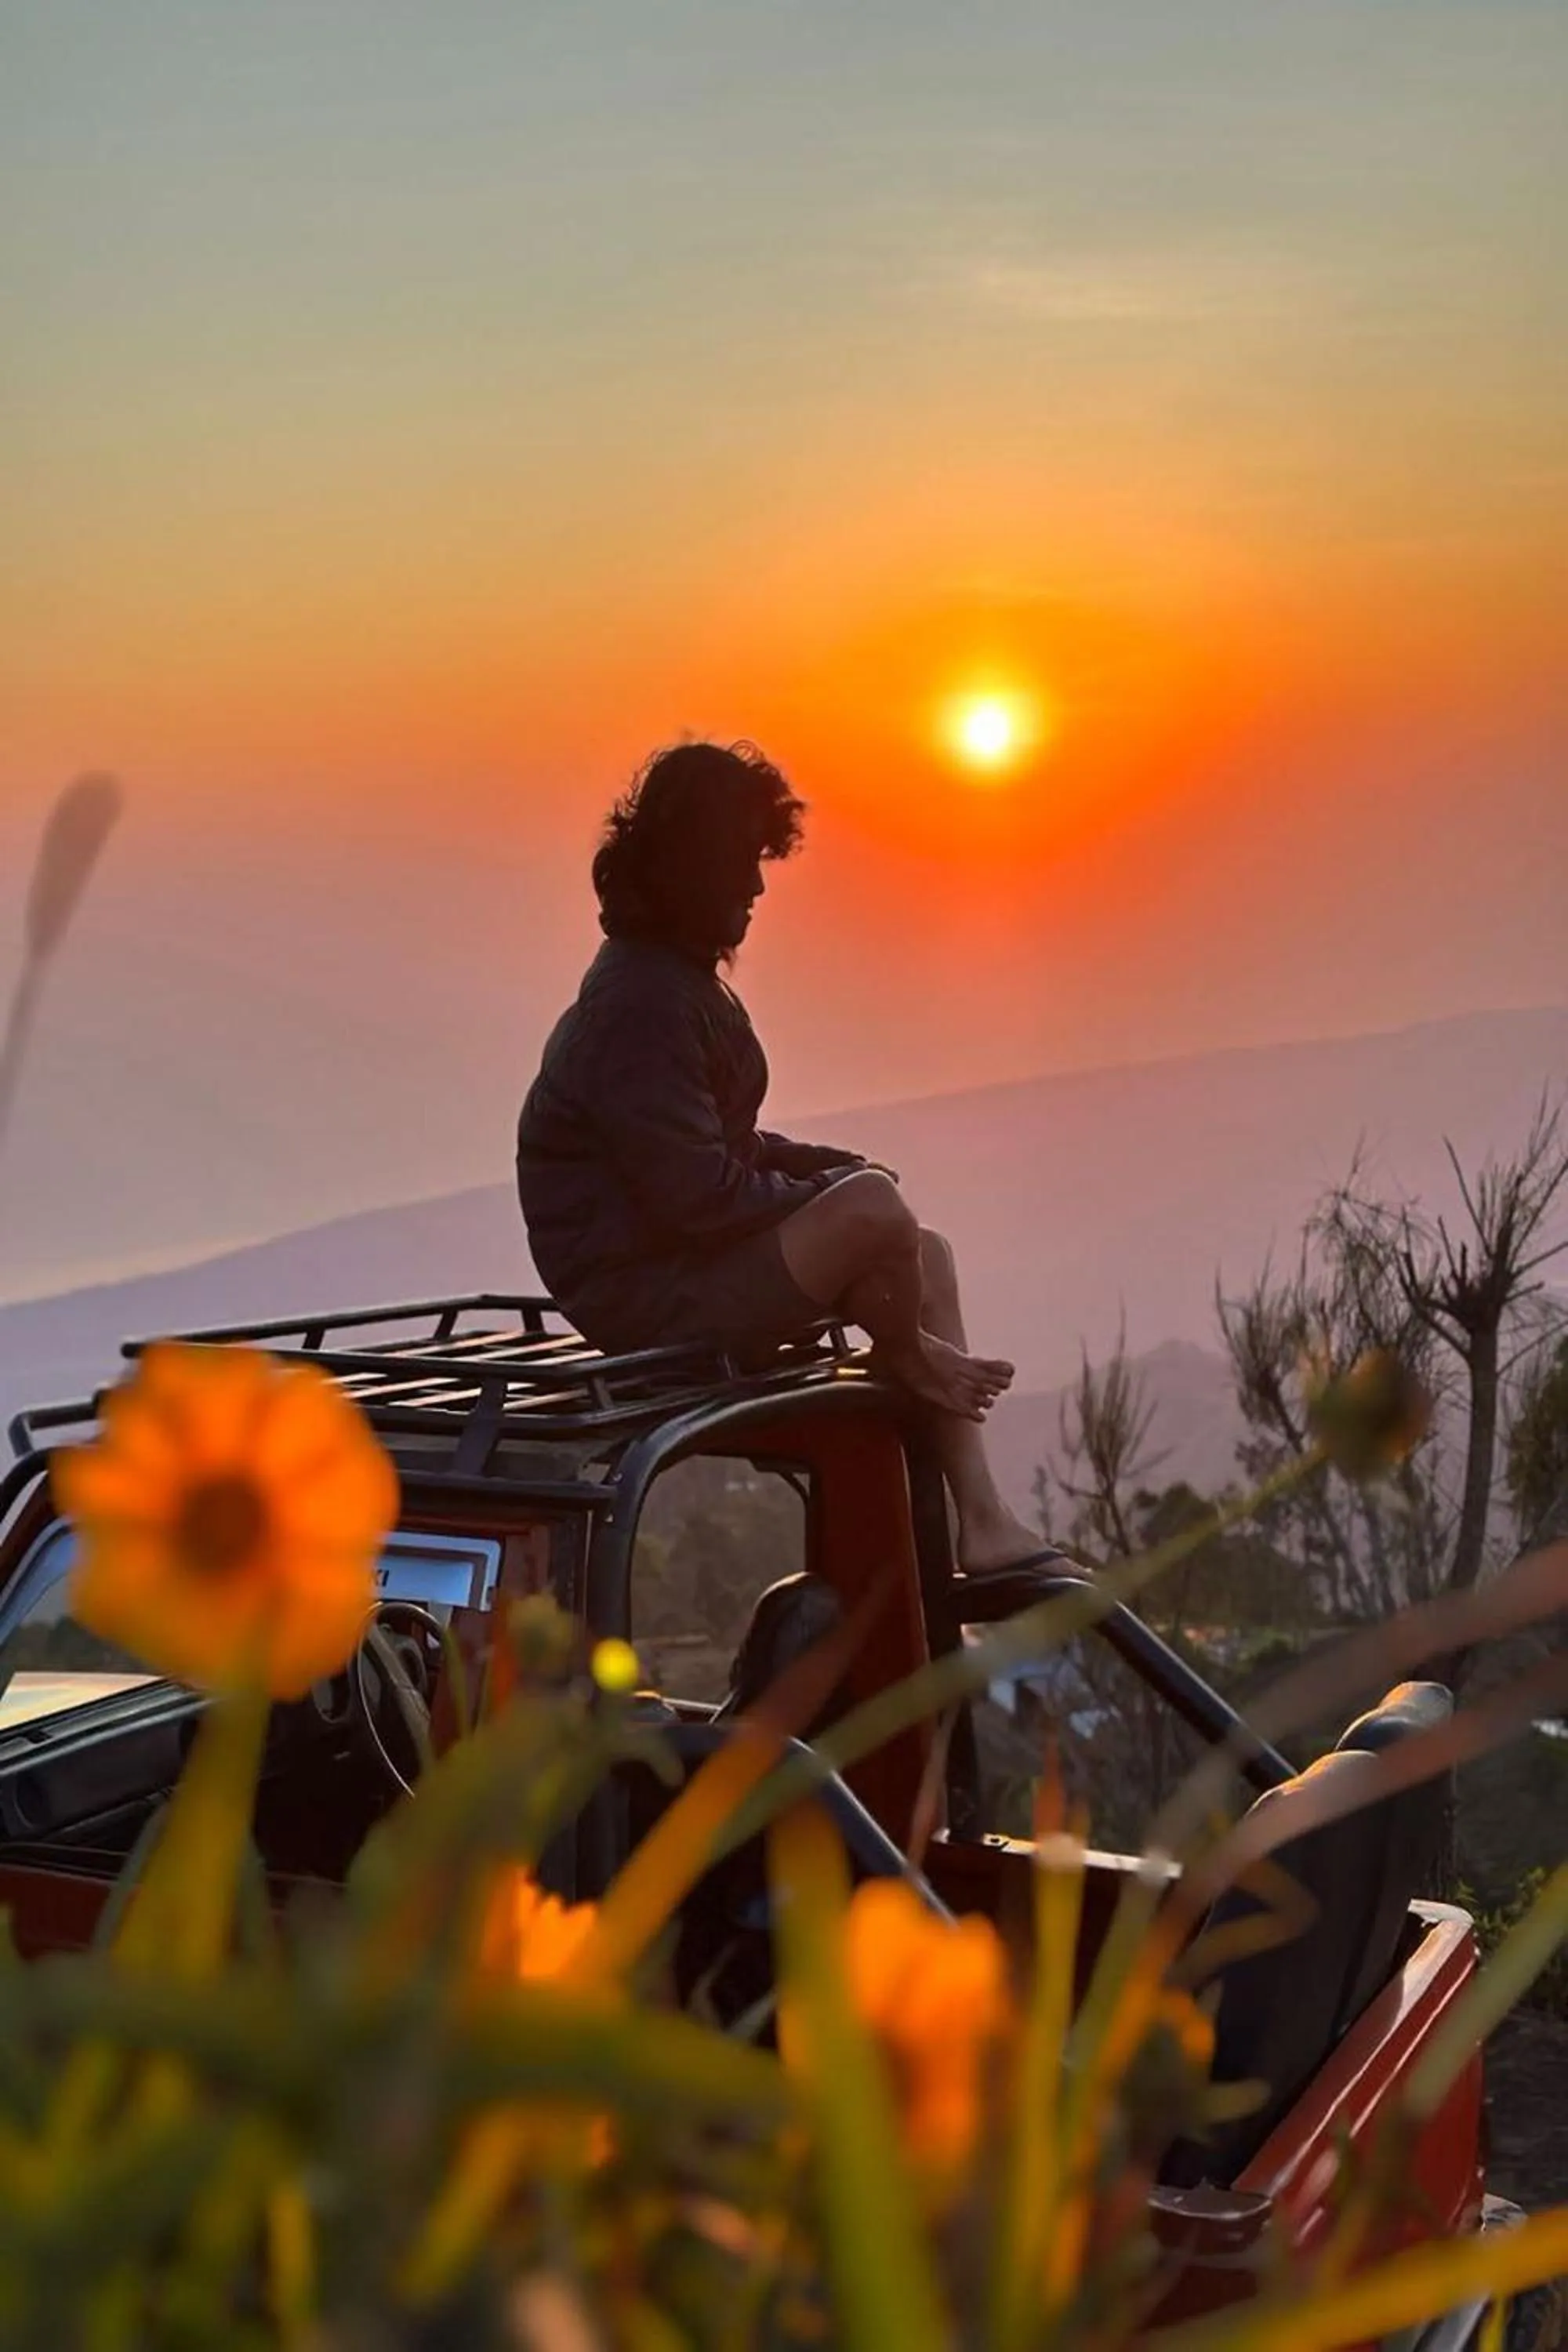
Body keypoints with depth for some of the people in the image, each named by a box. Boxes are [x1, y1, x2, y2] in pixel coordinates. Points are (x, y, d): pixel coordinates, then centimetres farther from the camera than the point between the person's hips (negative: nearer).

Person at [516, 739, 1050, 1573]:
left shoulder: (676, 979, 13)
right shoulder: (640, 1003, -21)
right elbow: (697, 1192, -26)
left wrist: (833, 1168, 3)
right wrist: (833, 1191, -13)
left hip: (694, 1255, 11)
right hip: (651, 1291, -11)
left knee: (927, 1256, 9)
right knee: (873, 1208, -28)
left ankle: (982, 1522, 5)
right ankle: (904, 1355, 6)